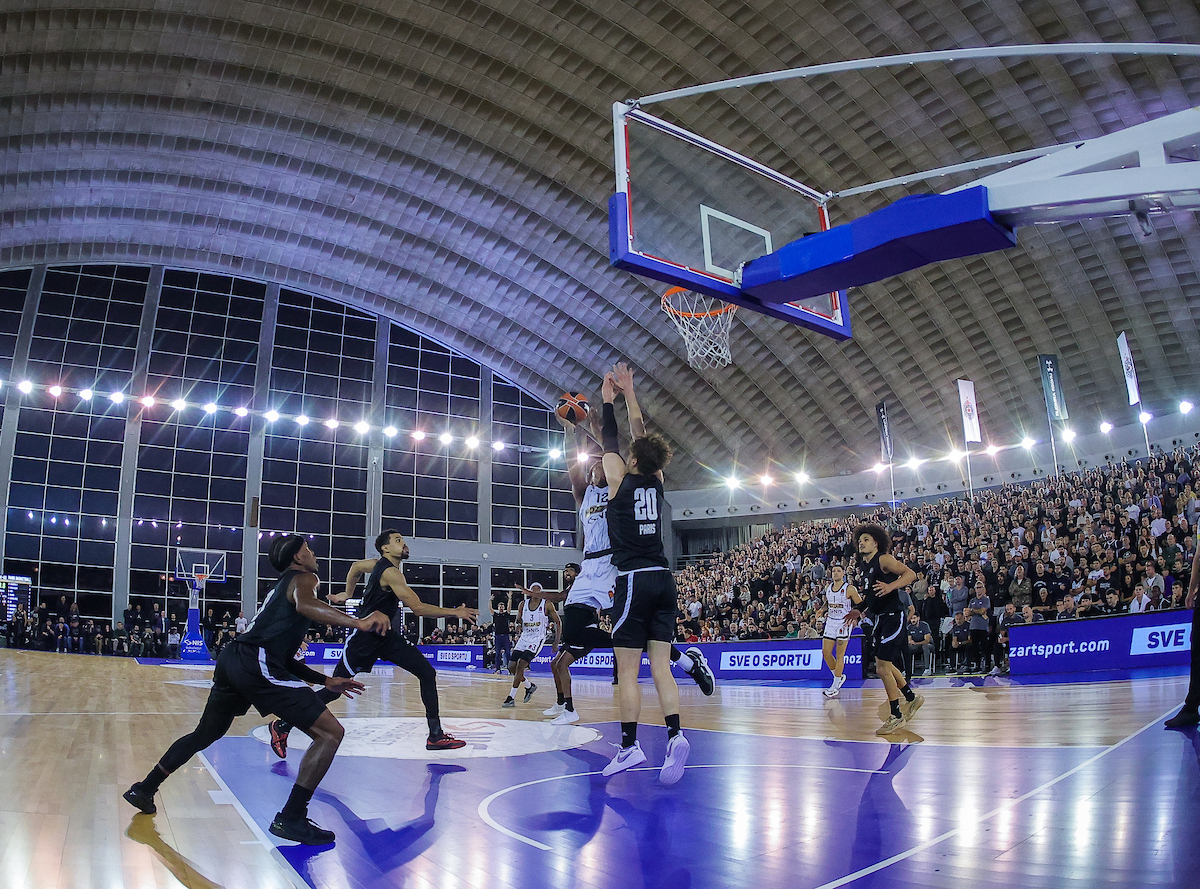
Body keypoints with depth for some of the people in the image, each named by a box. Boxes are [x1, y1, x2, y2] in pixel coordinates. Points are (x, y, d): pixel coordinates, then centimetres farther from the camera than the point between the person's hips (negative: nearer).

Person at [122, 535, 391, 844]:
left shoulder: (282, 587, 31)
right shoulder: (304, 578, 5)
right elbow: (304, 604, -24)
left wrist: (326, 681, 28)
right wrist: (356, 622, -35)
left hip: (231, 659, 10)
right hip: (256, 664, -10)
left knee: (205, 734, 34)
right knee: (330, 732, -8)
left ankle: (144, 790, 47)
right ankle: (290, 819, -8)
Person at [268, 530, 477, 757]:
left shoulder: (380, 564, 5)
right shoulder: (390, 572, -23)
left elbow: (356, 566, 25)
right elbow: (418, 608, -29)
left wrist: (348, 594, 34)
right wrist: (454, 612, -26)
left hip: (387, 635, 9)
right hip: (365, 638, -9)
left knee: (428, 674, -3)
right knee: (334, 689, 0)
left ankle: (436, 736, 0)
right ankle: (282, 725, 19)